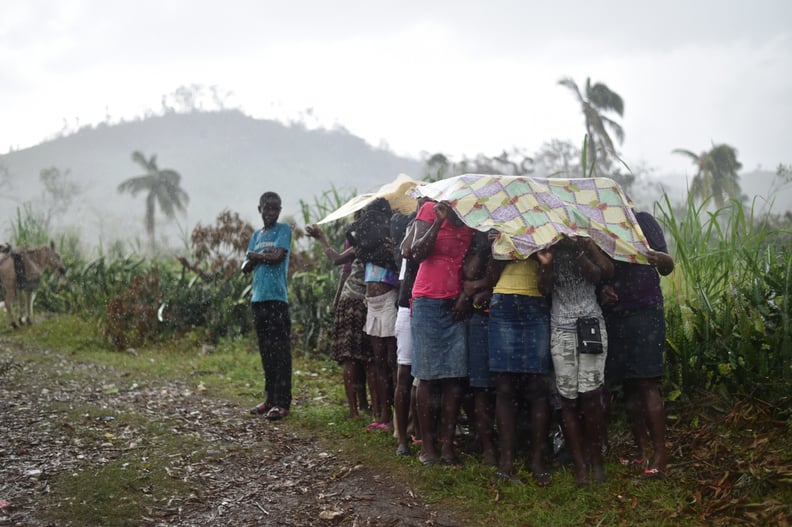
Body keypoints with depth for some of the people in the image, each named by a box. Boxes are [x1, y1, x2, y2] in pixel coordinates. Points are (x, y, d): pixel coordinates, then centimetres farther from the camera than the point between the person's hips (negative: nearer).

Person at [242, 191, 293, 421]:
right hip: (258, 298, 7)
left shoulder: (283, 230, 1)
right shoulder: (256, 235, 19)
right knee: (266, 351, 10)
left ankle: (282, 402, -8)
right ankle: (270, 398, 17)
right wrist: (261, 256, -6)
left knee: (280, 352, -7)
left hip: (276, 298, -7)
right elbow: (246, 267, 13)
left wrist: (255, 255, 1)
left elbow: (278, 256, -13)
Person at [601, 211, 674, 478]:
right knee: (628, 386, 6)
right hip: (613, 315, 5)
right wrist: (600, 290, -5)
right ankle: (641, 451, 12)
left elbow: (667, 268, -4)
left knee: (647, 383, -10)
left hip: (645, 313, -4)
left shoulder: (643, 221, 1)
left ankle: (660, 453, -8)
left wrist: (660, 259, -28)